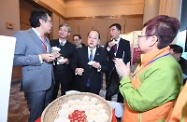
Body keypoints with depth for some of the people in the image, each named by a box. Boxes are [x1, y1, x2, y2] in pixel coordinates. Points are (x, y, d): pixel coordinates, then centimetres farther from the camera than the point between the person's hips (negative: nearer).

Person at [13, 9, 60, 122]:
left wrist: (52, 56, 0)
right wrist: (40, 57, -22)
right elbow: (14, 59, -17)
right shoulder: (22, 35, -8)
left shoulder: (46, 39, 17)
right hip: (35, 85, -7)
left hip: (49, 83, 8)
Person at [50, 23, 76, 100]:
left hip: (67, 75, 0)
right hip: (53, 73, 1)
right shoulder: (51, 43, 5)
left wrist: (67, 60, -17)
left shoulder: (72, 47, 3)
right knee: (52, 96, 13)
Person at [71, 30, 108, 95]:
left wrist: (99, 67, -22)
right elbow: (73, 64, 3)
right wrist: (76, 69, -17)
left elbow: (106, 67, -2)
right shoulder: (80, 51, -1)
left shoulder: (102, 52, -2)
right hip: (81, 85, 1)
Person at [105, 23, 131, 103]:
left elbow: (128, 57, -4)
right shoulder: (108, 43, 6)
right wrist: (108, 47, -18)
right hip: (110, 71, 2)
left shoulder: (126, 43, 0)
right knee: (108, 92, 12)